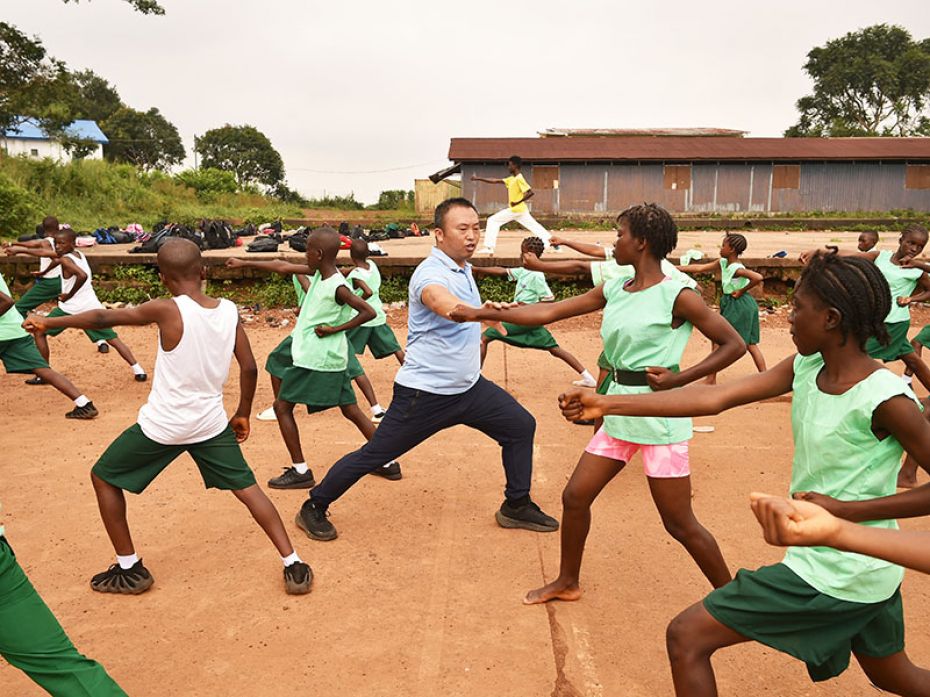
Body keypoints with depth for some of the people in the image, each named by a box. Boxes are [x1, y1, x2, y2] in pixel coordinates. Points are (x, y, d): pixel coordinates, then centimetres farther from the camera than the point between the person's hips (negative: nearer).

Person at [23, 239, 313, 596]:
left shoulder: (167, 310, -17)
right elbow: (249, 368, 0)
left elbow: (103, 318, -9)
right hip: (212, 423, 4)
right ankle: (294, 567, 9)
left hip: (162, 425, -3)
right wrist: (243, 414, 14)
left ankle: (129, 569, 24)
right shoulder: (229, 310, -5)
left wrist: (49, 322, 6)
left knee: (104, 478, 19)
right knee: (246, 487, 15)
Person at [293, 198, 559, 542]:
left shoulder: (464, 268, 7)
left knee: (521, 425, 9)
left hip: (469, 386, 9)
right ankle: (313, 509, 20)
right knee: (373, 455, 0)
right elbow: (446, 304, -46)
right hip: (425, 393, -8)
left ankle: (516, 506, 24)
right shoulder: (431, 273, -21)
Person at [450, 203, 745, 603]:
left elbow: (734, 345, -8)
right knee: (575, 496, 11)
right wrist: (481, 314, 3)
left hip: (659, 417, -7)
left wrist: (678, 379, -17)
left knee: (680, 524, 1)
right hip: (619, 415, 7)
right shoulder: (613, 290, 6)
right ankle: (567, 583, 32)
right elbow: (547, 313, 5)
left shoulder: (676, 296, -13)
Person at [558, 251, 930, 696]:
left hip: (831, 576, -8)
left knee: (686, 638, -5)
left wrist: (847, 510, -22)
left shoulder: (885, 400, -23)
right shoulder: (805, 369, -2)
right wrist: (608, 404, -15)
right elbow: (714, 398, -9)